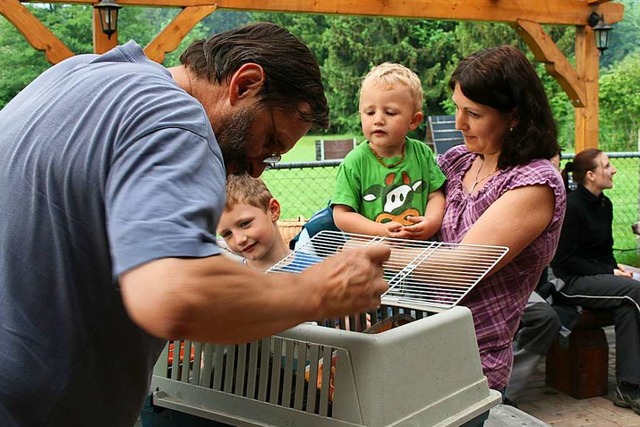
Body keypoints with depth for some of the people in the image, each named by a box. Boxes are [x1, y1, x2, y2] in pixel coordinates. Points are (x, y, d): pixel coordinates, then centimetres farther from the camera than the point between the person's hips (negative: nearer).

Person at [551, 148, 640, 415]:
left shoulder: (605, 205, 13)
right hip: (571, 283, -7)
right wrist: (609, 273, -14)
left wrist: (616, 268, 0)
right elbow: (564, 260, -14)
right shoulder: (571, 206, -12)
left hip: (598, 278, 7)